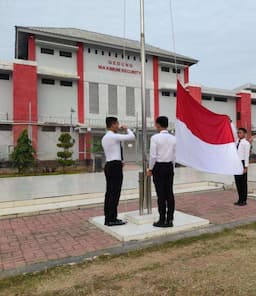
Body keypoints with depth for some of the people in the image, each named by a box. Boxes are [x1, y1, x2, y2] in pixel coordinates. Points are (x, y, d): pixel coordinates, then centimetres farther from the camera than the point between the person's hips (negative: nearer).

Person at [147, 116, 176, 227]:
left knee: (161, 195, 0)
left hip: (159, 167, -5)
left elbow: (153, 156, -13)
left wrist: (150, 169, -1)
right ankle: (169, 220, 15)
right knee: (169, 194, 8)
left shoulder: (155, 137, -11)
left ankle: (162, 220, 8)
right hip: (169, 166, 5)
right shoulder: (173, 138, 5)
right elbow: (174, 156, 8)